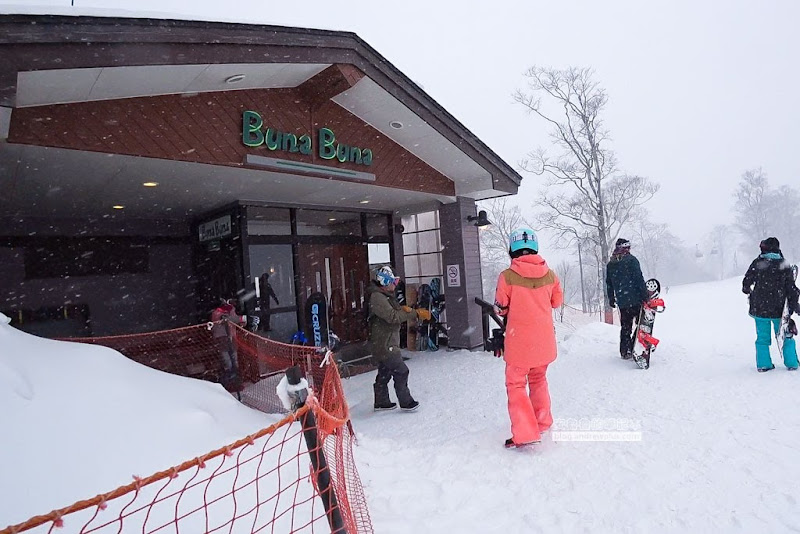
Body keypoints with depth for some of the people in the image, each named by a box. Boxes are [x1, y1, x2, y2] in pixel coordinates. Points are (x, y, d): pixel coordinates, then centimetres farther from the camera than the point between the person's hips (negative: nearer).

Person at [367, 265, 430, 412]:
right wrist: (416, 313, -24)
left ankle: (381, 402, 29)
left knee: (384, 373, 18)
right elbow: (392, 316, -27)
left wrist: (403, 309, -11)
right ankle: (406, 402, 7)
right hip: (384, 344, -10)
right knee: (401, 371, -4)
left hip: (386, 343, 10)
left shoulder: (385, 296, 14)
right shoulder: (377, 297, -20)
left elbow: (396, 310, 13)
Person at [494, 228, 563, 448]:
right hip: (544, 340, 5)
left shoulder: (507, 276, -16)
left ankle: (525, 434, 2)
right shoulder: (549, 275, -5)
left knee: (516, 384, 7)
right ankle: (542, 423, 35)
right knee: (538, 380, 23)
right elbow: (557, 301, 10)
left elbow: (501, 308, -5)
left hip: (519, 341, -4)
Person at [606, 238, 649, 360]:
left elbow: (609, 284, 15)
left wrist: (611, 299, 23)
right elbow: (639, 279, -12)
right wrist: (645, 295, -10)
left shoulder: (610, 264, 11)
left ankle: (625, 352, 13)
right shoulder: (631, 260, -5)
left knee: (625, 327, 13)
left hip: (621, 301, 5)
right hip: (635, 299, -5)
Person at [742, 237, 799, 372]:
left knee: (762, 338, 9)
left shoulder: (757, 263, -5)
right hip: (779, 309, 0)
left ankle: (763, 364, 9)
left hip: (760, 308, 0)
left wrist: (748, 291, 23)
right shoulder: (784, 265, -4)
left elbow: (746, 282, 0)